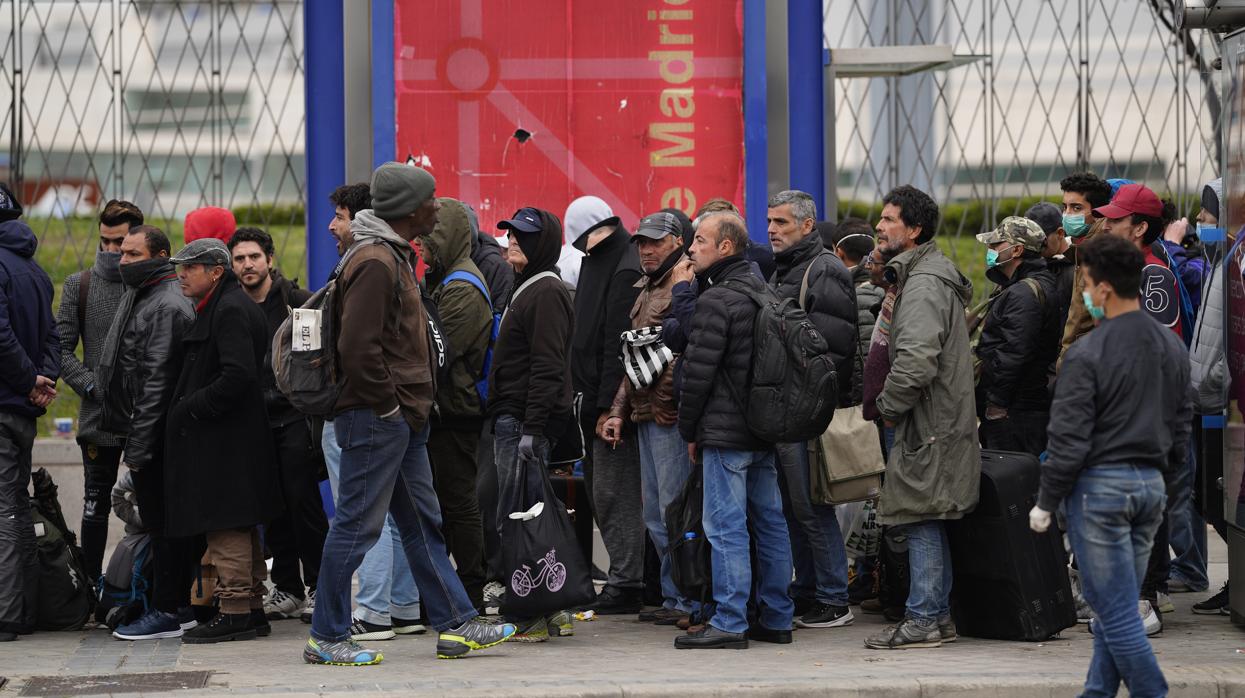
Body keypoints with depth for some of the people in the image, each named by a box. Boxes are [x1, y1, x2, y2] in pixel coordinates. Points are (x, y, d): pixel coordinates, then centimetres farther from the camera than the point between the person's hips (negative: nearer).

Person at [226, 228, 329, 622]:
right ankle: (287, 588, 13)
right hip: (256, 422, 5)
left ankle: (318, 587, 0)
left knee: (303, 501, -7)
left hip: (295, 416, -5)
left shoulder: (298, 302, -3)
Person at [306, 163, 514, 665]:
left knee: (424, 524, 12)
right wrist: (387, 404, -17)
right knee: (358, 525, -4)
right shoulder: (375, 262, -17)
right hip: (375, 418, -11)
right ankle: (326, 638, 3)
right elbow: (358, 347, -25)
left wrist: (410, 405, 16)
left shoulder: (393, 257, 16)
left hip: (401, 419, 11)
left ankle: (456, 626, 17)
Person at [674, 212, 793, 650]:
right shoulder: (764, 293, 14)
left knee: (726, 527, -7)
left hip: (725, 431, -9)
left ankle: (730, 624, -8)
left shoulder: (716, 300, -13)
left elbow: (699, 371, -14)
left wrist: (689, 431, -4)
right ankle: (776, 618, 15)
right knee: (769, 522, 11)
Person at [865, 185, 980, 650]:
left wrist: (889, 405, -14)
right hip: (933, 423, 11)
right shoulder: (922, 275, 17)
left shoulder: (924, 284, -17)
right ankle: (938, 616, 20)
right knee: (930, 525, 14)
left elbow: (916, 360, -27)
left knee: (921, 523, -7)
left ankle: (923, 620, -5)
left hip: (929, 425, -11)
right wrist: (893, 405, 18)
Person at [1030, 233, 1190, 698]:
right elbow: (1181, 426, 14)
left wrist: (1046, 503, -4)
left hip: (1099, 487, -7)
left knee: (1116, 611, -4)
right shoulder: (1173, 349, 7)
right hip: (1150, 485, 7)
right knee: (1115, 607, 15)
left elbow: (1069, 440, -14)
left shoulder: (1088, 354, -15)